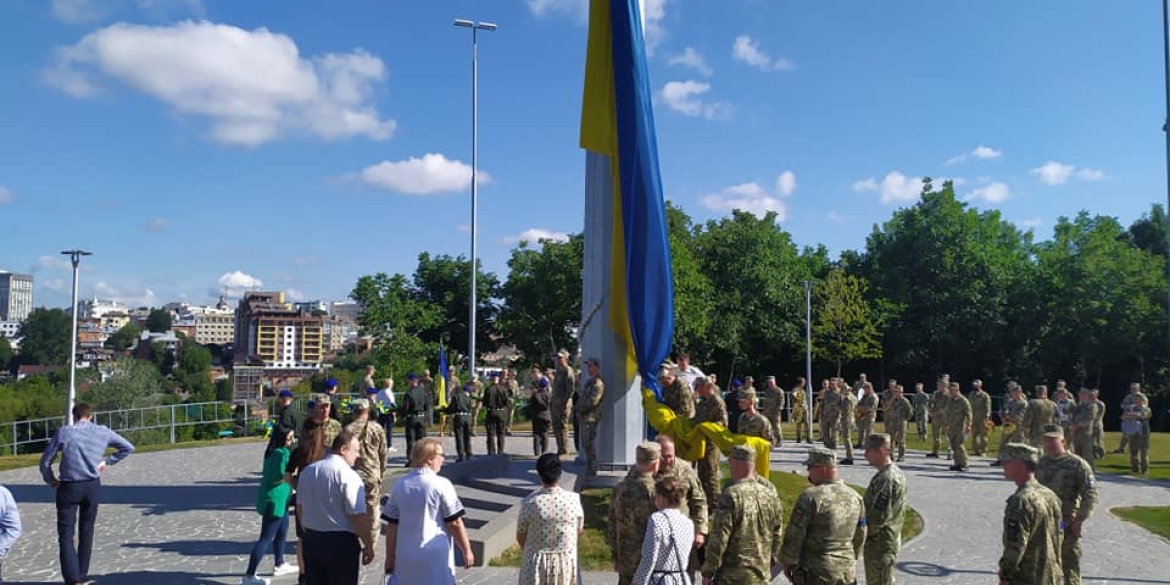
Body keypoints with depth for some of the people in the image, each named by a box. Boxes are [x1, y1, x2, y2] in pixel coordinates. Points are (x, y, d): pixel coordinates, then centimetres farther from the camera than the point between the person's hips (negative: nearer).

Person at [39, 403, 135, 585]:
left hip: (68, 487, -2)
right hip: (93, 487, 2)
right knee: (86, 531, 18)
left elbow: (45, 462, -2)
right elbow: (128, 448, 10)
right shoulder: (103, 432, 3)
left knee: (66, 534, 2)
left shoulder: (63, 432, -3)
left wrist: (51, 480, 14)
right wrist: (107, 461, 13)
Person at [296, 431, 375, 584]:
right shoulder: (349, 476, -17)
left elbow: (300, 507, 16)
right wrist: (368, 545, -10)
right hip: (340, 543, -7)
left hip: (310, 540, 7)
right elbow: (358, 516, -19)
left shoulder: (307, 471, 7)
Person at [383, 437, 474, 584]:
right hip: (436, 556, -5)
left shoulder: (400, 485, 2)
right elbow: (455, 523, -10)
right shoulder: (441, 484, -12)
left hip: (406, 558, 5)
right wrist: (467, 551, 1)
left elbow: (392, 525, 5)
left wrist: (390, 557, 14)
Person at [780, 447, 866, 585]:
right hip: (846, 570, 6)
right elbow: (859, 538, 11)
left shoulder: (810, 497, -18)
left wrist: (788, 562, -1)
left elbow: (794, 535, -14)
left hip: (815, 571, -6)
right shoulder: (855, 497, 2)